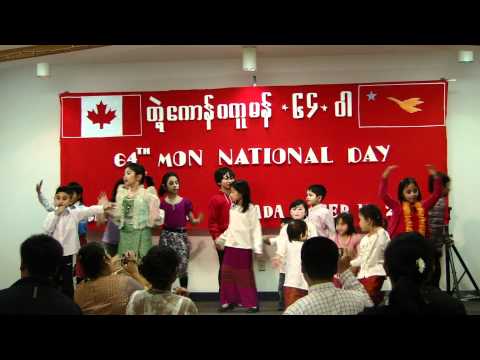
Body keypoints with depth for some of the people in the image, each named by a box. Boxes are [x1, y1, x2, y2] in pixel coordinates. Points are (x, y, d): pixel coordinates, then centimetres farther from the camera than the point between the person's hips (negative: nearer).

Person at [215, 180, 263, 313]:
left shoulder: (250, 208, -7)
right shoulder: (232, 208, 10)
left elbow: (256, 229, -9)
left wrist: (258, 248, -13)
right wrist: (221, 239, 17)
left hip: (244, 247, -6)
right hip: (230, 246, 6)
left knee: (245, 276, -1)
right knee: (227, 274, 6)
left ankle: (252, 303, 8)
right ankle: (228, 301, 15)